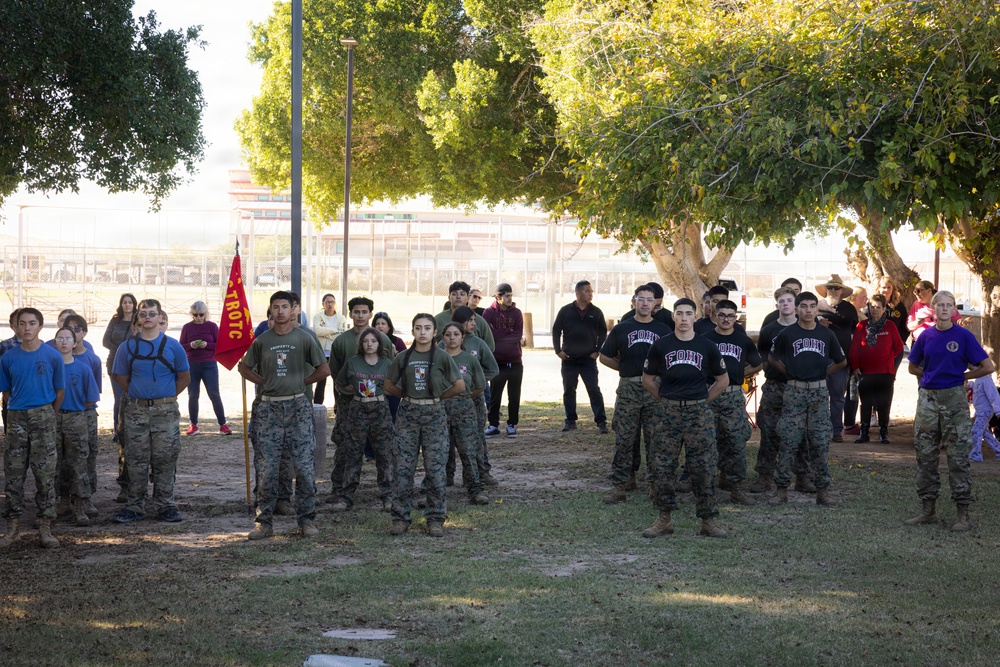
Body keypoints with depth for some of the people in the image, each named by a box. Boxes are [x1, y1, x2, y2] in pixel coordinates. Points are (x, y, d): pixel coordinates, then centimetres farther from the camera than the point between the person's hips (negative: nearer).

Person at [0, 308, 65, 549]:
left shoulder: (53, 356, -3)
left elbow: (59, 391, 5)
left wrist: (49, 416, 8)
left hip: (43, 416, -2)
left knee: (45, 473, -1)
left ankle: (45, 528, 4)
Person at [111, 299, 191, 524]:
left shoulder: (173, 346, 2)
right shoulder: (127, 347, 4)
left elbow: (184, 377, 8)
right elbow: (120, 377, 13)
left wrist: (168, 397, 4)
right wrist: (136, 395, 6)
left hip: (166, 411, -1)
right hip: (136, 411, 1)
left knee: (165, 460, 1)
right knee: (136, 461, 3)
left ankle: (165, 506, 9)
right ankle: (135, 506, 8)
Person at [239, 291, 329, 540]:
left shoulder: (304, 338, 1)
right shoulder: (262, 340, 5)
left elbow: (324, 369, 6)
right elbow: (245, 368, 16)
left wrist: (301, 381, 3)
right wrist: (266, 382, 6)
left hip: (298, 407, -1)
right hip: (269, 407, 1)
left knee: (305, 466, -2)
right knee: (266, 467, 1)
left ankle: (306, 519, 8)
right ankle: (264, 522, 8)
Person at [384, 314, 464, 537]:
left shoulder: (442, 358, -1)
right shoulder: (403, 358, 4)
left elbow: (460, 386, 1)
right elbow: (389, 386, 12)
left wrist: (438, 396, 5)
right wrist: (409, 395, 6)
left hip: (434, 414, -1)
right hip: (408, 414, 1)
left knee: (436, 468, -1)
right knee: (403, 468, 0)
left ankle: (436, 519, 7)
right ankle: (400, 518, 7)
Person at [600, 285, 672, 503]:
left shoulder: (664, 330, 9)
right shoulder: (621, 329, 8)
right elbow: (605, 357, 14)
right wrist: (626, 369, 8)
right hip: (628, 388, 0)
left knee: (655, 439, 3)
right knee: (624, 439, -2)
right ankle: (620, 485, 0)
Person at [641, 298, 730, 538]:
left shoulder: (707, 346, 3)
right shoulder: (661, 345, 3)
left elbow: (723, 380, 12)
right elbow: (648, 379, 13)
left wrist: (702, 400, 7)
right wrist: (665, 399, 6)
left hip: (699, 413, 0)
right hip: (667, 412, 1)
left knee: (704, 468, -1)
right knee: (663, 467, 1)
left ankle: (708, 520, 7)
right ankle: (664, 520, 11)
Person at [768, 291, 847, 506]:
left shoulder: (827, 334, 6)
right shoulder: (787, 334, 1)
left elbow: (841, 361, 16)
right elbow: (774, 358, 13)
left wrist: (823, 373, 10)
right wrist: (791, 373, 6)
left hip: (819, 392, 1)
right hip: (794, 391, -1)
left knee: (820, 443, 2)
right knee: (788, 442, -3)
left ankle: (822, 490, 8)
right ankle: (782, 490, 2)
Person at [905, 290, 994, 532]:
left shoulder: (964, 335, -5)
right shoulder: (926, 336, 6)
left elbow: (988, 367, -5)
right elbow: (913, 367, 17)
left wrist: (961, 376, 0)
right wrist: (934, 375, 7)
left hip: (954, 398, -4)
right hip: (928, 397, 4)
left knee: (958, 457, -3)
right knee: (925, 455, 7)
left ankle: (963, 514, 1)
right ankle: (928, 510, 16)